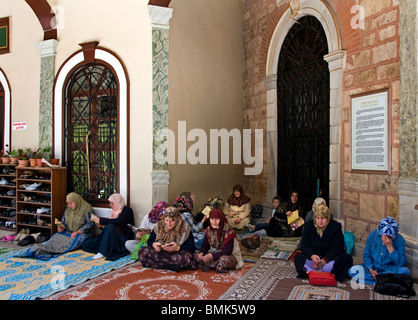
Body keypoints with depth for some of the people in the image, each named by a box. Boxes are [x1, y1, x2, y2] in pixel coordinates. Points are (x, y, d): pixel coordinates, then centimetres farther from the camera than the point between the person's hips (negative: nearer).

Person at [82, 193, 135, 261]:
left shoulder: (127, 210, -8)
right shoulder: (114, 211, 14)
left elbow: (118, 222, -25)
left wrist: (101, 220, -19)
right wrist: (101, 225, -2)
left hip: (125, 239, -8)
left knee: (110, 227, -34)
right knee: (86, 243, -2)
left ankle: (102, 252, -28)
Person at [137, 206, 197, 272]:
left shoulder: (185, 228, -7)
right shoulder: (159, 226, 3)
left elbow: (192, 248, -9)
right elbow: (149, 241, 11)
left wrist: (178, 248, -26)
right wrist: (154, 244, -13)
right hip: (160, 254, 3)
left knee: (187, 256, -37)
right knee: (142, 252, -22)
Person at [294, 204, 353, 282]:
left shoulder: (336, 226, -6)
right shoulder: (308, 225, 0)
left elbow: (337, 247, -12)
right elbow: (304, 245, -4)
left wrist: (324, 260, -23)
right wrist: (312, 256, -26)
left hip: (329, 257, 0)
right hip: (313, 256, 1)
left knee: (347, 258, -29)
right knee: (298, 259, -26)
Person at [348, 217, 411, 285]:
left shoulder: (400, 240, -12)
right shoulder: (373, 235, -7)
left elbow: (401, 263, -18)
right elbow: (366, 255, 1)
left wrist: (389, 246, -27)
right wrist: (370, 269, -15)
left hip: (389, 269, -1)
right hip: (372, 267, 1)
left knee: (405, 271, -32)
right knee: (352, 271, -24)